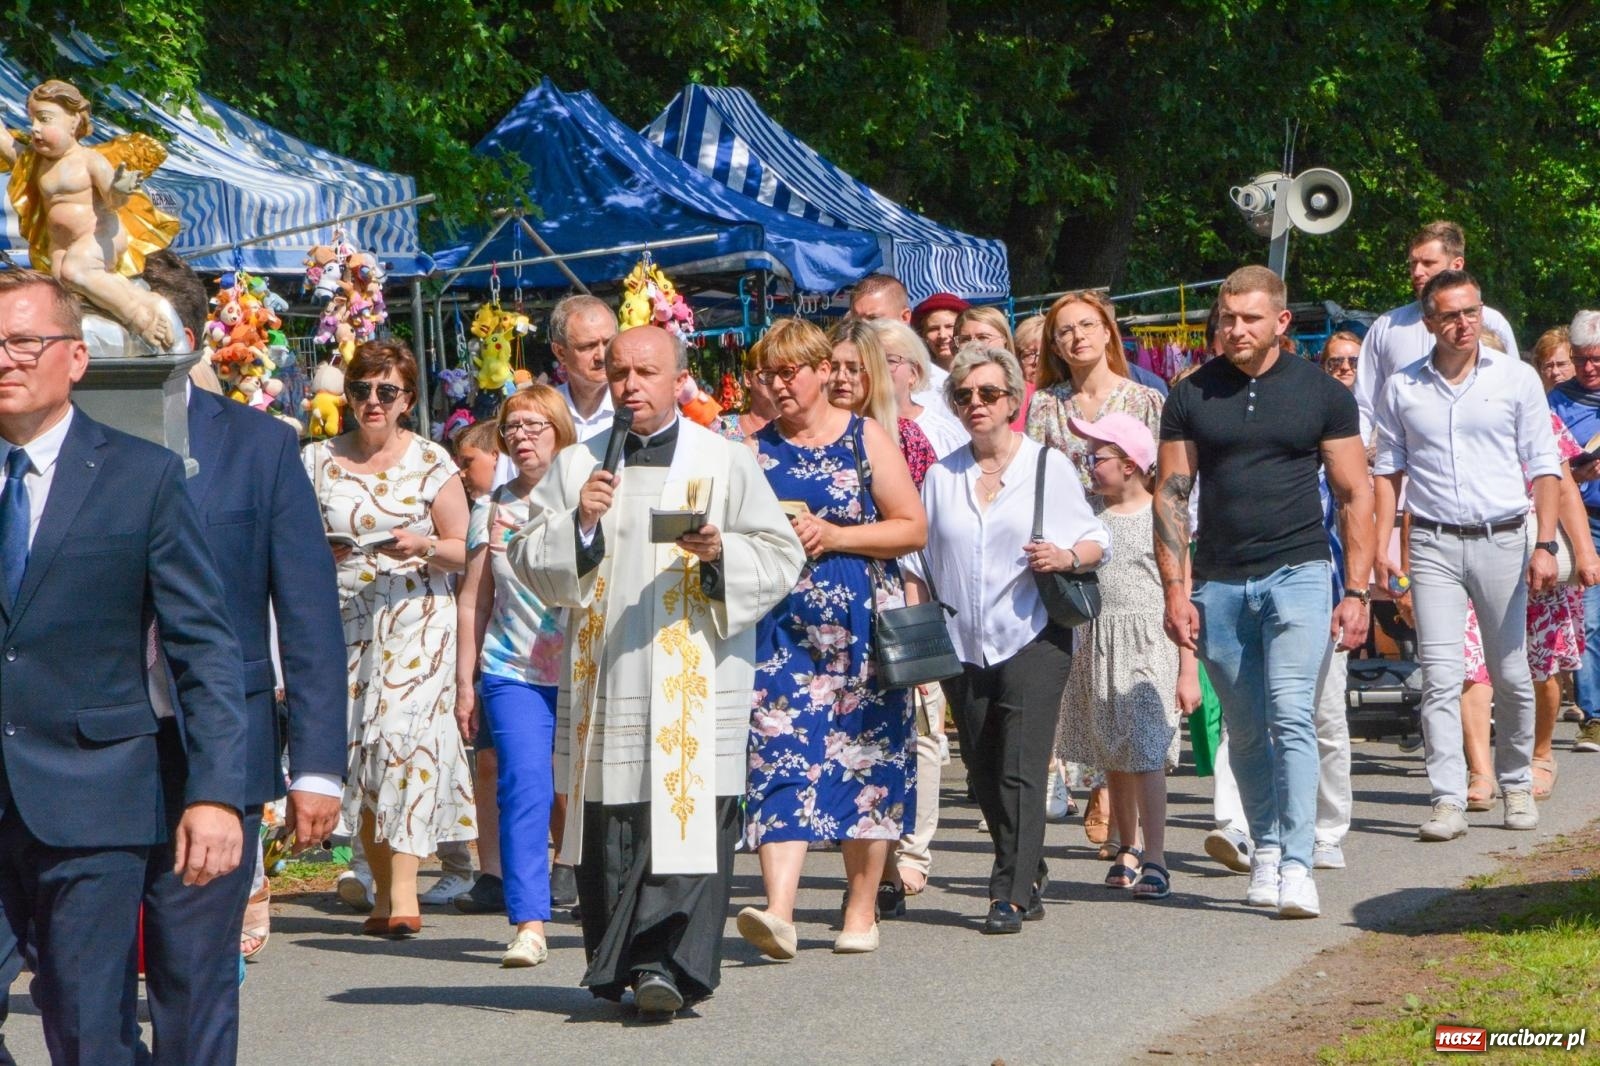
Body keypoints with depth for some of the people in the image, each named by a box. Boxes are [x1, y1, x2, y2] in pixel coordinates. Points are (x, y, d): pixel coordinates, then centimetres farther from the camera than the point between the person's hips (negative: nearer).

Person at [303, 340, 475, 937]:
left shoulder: (430, 463, 3)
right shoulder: (318, 461, 8)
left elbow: (462, 551, 6)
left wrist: (424, 546, -14)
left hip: (416, 620, -3)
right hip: (342, 621, 3)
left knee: (404, 736, -16)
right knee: (354, 742, -2)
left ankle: (402, 893, -17)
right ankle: (383, 889, 6)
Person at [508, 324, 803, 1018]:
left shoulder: (726, 463, 8)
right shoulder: (575, 465, 13)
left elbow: (780, 558, 4)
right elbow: (528, 560, 8)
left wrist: (721, 553, -14)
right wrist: (578, 524, -9)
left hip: (696, 680, -2)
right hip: (602, 677, 2)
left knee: (684, 817, -11)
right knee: (608, 824, 1)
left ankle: (665, 963, -13)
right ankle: (619, 965, 11)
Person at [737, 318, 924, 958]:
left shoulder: (866, 439, 2)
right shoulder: (755, 450, 11)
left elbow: (913, 528, -1)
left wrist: (834, 535, -11)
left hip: (859, 622, -2)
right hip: (780, 624, 2)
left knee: (864, 759, 2)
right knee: (779, 755, -12)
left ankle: (861, 910, 13)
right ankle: (779, 910, -21)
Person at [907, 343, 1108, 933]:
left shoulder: (1048, 465, 3)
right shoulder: (941, 476, 12)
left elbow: (1097, 540, 6)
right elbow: (920, 563, 14)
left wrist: (1068, 557, -16)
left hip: (1033, 638, -4)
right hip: (963, 644, 4)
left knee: (1020, 769, -12)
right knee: (984, 774, 9)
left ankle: (1012, 895, -12)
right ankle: (1028, 876, 26)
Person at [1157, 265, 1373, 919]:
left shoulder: (1322, 393, 3)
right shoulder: (1192, 396, 6)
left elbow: (1355, 495, 5)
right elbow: (1170, 494, 7)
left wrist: (1356, 592, -2)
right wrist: (1175, 589, -1)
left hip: (1298, 572, -2)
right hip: (1219, 583, 2)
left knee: (1291, 715, -15)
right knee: (1246, 731, 9)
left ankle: (1296, 865, -16)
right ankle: (1266, 849, 24)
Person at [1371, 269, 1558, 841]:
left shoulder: (1516, 379, 3)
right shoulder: (1401, 389, 7)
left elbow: (1544, 467, 3)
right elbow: (1388, 470, 12)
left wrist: (1544, 545, -6)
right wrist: (1380, 547, 2)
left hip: (1502, 541, 0)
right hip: (1433, 545, 0)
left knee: (1510, 675, 6)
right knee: (1440, 677, -8)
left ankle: (1517, 785, 24)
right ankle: (1448, 800, -9)